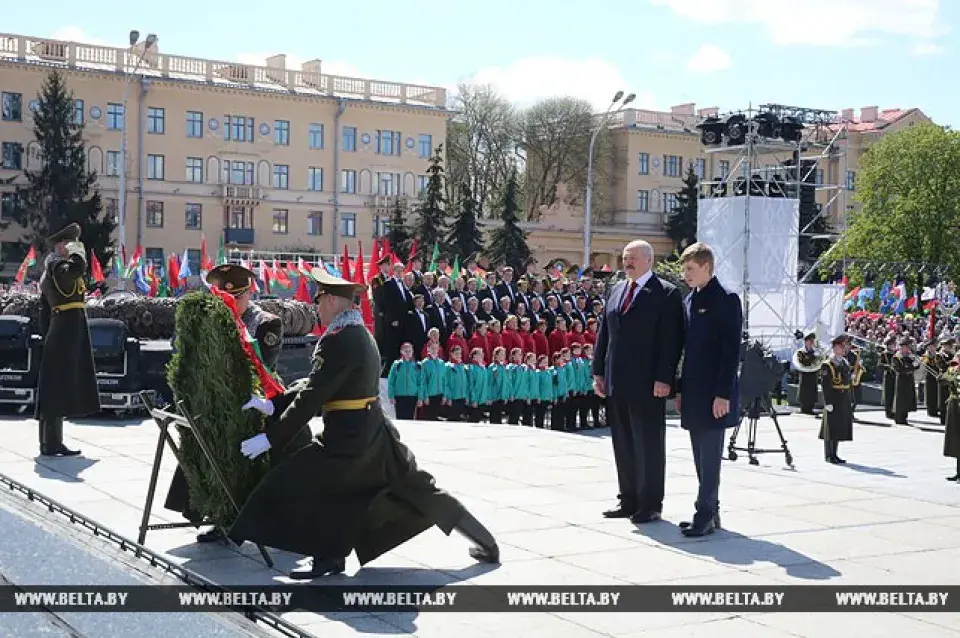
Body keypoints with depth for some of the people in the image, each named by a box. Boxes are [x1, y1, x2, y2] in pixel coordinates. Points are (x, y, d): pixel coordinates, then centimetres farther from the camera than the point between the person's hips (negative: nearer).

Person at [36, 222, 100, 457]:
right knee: (59, 386, -8)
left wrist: (47, 337, 22)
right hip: (68, 331, -10)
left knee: (54, 388, 12)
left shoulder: (48, 274, 21)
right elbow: (77, 269, -32)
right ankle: (52, 444, -7)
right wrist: (76, 253, -12)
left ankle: (49, 442, 18)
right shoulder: (57, 266, -10)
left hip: (57, 334, 10)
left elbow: (44, 311, 22)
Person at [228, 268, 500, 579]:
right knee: (418, 492, 19)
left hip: (347, 441, -9)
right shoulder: (362, 335, 11)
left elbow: (311, 398, -20)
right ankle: (486, 542, 24)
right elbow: (314, 384, 14)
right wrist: (273, 403, 9)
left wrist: (270, 437, -16)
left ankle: (329, 555, 4)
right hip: (376, 435, 9)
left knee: (288, 485, 0)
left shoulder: (338, 340, -18)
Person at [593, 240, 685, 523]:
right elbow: (604, 333, 16)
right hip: (617, 383, 7)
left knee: (649, 444, 2)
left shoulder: (666, 293, -6)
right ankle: (629, 500, 21)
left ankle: (650, 505, 10)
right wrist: (599, 372, 10)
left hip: (646, 384, -7)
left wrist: (663, 379, -17)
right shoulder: (616, 290, 14)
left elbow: (671, 340, -11)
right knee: (623, 444, 11)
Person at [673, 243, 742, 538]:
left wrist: (723, 393, -17)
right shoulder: (690, 300, 14)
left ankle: (706, 515, -1)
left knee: (709, 457, -5)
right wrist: (680, 389, 15)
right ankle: (710, 513, 19)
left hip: (714, 393, -8)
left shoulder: (726, 300, -9)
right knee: (701, 458, 11)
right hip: (693, 392, 8)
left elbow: (731, 350, -13)